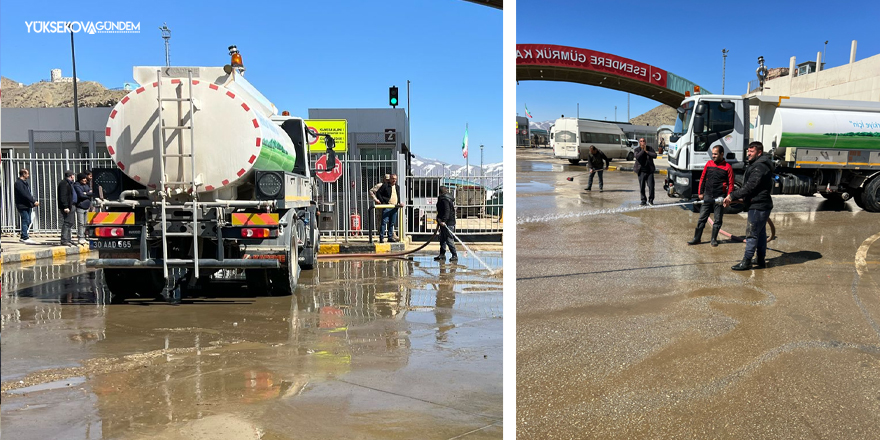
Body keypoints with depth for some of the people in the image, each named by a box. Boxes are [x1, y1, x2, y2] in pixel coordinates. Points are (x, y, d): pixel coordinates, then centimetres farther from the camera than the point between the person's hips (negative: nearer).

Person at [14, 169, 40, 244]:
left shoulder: (26, 183, 17)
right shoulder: (18, 183, -11)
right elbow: (24, 195, -19)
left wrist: (34, 202, 5)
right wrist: (33, 201, -20)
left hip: (27, 206, 9)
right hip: (22, 206, -9)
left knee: (28, 222, 11)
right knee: (25, 221, -9)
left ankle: (24, 237, 18)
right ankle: (25, 238, -6)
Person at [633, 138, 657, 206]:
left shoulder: (650, 148, 3)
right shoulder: (637, 150, -1)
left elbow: (655, 155, -12)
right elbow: (637, 157, -21)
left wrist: (646, 151, -15)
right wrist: (643, 150, -18)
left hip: (649, 171, 1)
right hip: (641, 171, 0)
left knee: (651, 186, -6)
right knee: (642, 187, 1)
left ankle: (650, 200, 9)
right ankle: (643, 201, 15)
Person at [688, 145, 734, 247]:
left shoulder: (727, 167, -3)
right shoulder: (709, 164, 6)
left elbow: (731, 184, -3)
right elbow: (702, 178, 12)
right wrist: (700, 192, 8)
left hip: (719, 198, -3)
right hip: (707, 196, 3)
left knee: (718, 220, 7)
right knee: (702, 218, 4)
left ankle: (714, 239, 18)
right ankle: (697, 238, 9)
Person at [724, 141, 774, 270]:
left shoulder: (759, 167, -19)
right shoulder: (755, 165, 16)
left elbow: (750, 187, -24)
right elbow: (748, 186, 18)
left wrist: (732, 196, -21)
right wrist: (733, 197, 11)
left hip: (758, 206, -11)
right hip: (759, 205, 11)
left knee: (751, 233, -7)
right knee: (760, 233, 16)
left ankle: (746, 262, -3)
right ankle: (761, 260, 25)